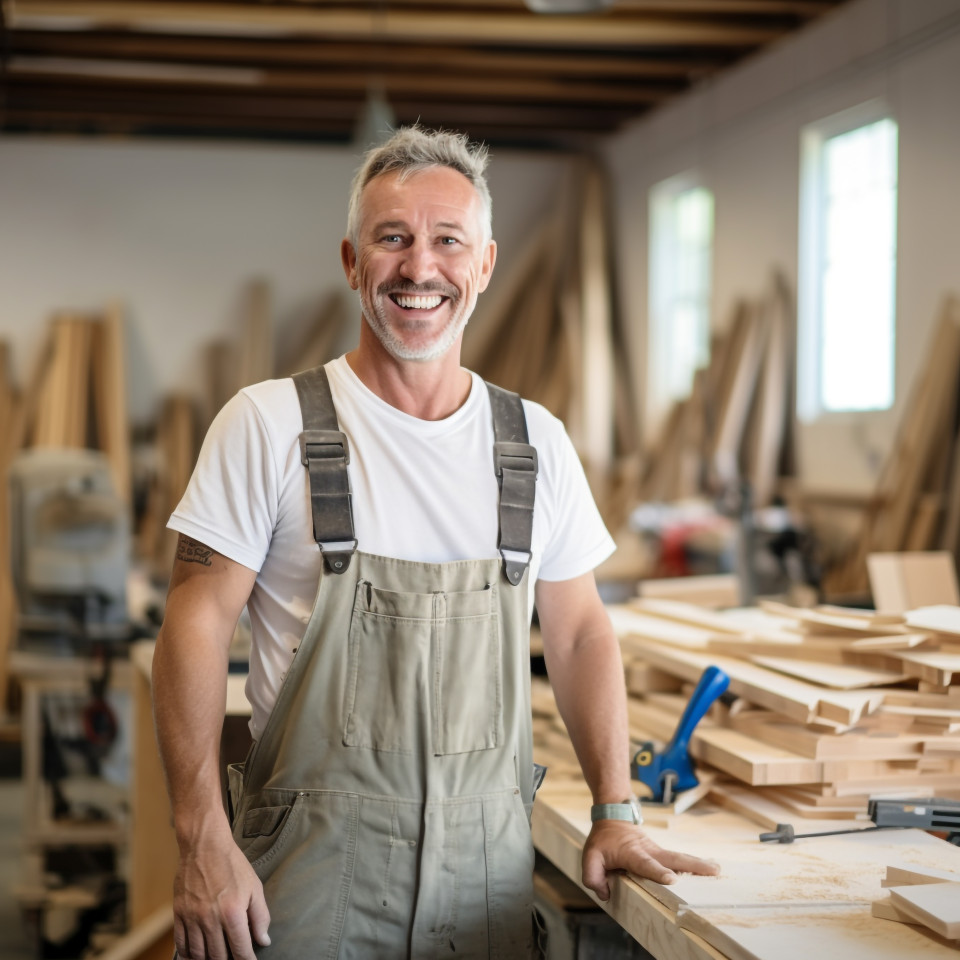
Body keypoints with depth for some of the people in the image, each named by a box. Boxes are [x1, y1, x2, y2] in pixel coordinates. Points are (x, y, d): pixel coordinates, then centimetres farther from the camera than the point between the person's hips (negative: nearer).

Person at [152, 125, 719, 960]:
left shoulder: (537, 442, 5)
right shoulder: (268, 425, -6)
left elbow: (579, 633, 12)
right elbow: (196, 627, -8)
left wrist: (616, 814, 6)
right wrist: (204, 844, -14)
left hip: (488, 859, 3)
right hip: (313, 860, -3)